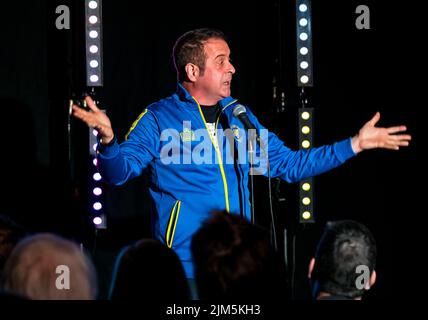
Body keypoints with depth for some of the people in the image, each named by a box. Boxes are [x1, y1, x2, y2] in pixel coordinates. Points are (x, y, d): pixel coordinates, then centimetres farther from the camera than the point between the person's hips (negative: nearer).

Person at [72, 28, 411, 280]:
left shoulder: (238, 116, 13)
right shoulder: (158, 119, -4)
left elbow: (288, 164, 17)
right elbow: (120, 171, -14)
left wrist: (354, 144, 13)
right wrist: (109, 140, -37)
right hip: (185, 265, -5)